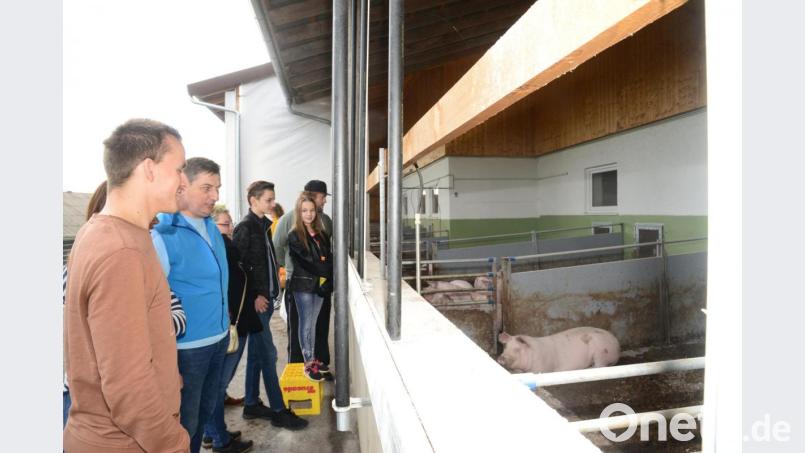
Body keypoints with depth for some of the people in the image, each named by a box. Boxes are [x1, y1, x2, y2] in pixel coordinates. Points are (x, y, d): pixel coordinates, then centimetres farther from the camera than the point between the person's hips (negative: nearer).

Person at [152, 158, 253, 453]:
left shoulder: (211, 226, 4)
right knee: (185, 423, 11)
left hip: (219, 338, 7)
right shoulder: (163, 233, -20)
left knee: (206, 408, 25)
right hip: (186, 347, -7)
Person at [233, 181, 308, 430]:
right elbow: (238, 267, -17)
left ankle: (251, 405, 27)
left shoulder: (263, 225, 13)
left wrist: (270, 292, 12)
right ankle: (279, 411, 7)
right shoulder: (245, 227, -13)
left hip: (265, 297, 9)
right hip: (255, 300, -9)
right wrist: (254, 296, -16)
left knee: (257, 353, 15)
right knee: (268, 353, -3)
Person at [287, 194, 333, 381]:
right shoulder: (294, 236, -6)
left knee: (313, 323, 13)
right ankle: (308, 364, 6)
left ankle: (312, 359, 22)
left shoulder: (321, 234, 10)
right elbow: (306, 262, -13)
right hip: (303, 284, -5)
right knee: (306, 324, 0)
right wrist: (325, 269, -11)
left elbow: (328, 258, 6)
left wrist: (328, 280, -9)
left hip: (320, 284, 5)